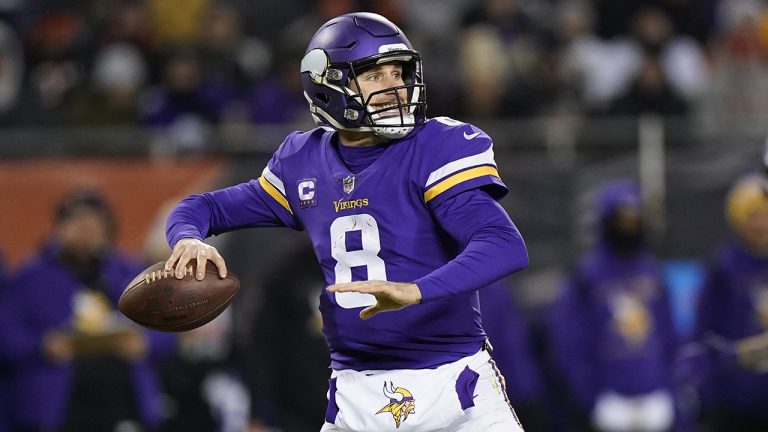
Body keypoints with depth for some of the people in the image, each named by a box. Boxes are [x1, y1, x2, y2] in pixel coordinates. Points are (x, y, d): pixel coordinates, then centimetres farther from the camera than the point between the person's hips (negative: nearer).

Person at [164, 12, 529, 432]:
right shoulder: (303, 164, 6)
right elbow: (206, 207, 17)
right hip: (357, 394, 3)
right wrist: (190, 240, -9)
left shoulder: (439, 148, -9)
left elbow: (505, 247, -22)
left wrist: (414, 291, -38)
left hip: (453, 380, -3)